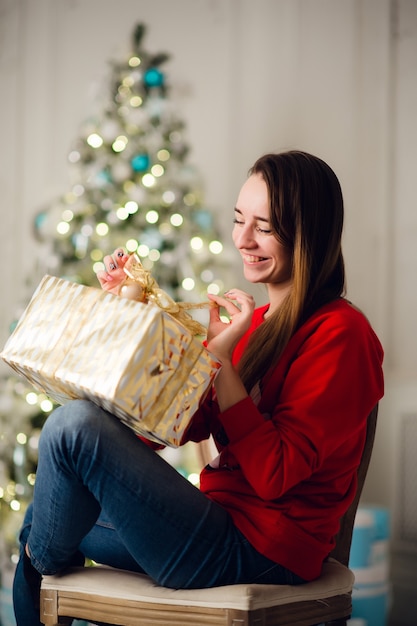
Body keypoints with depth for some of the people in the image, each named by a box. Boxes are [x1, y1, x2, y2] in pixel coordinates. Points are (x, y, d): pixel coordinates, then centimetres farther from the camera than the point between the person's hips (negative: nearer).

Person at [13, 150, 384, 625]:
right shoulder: (260, 323, 15)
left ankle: (45, 558, 10)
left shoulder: (339, 332, -13)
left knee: (74, 424, -18)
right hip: (223, 523, 9)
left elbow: (275, 475, -19)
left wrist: (221, 358, -19)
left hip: (256, 550, -9)